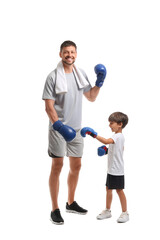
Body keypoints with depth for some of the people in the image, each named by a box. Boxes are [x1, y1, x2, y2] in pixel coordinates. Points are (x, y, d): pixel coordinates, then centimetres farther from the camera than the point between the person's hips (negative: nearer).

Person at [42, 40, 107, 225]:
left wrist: (99, 82, 2)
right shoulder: (53, 76, -10)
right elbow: (49, 106, -15)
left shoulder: (81, 74, 8)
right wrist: (59, 125, -27)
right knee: (57, 166, -3)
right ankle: (55, 209, 6)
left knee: (76, 166, 13)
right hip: (58, 128, -6)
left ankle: (71, 203, 30)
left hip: (75, 128, 6)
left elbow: (91, 97, 17)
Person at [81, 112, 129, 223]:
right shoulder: (119, 136, 12)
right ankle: (107, 210, 23)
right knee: (108, 189, 13)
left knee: (119, 190, 0)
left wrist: (94, 134, -38)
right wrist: (107, 151, 14)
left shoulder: (118, 136, -19)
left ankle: (125, 213, 11)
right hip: (111, 169, 10)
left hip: (117, 170, -10)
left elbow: (106, 141, -36)